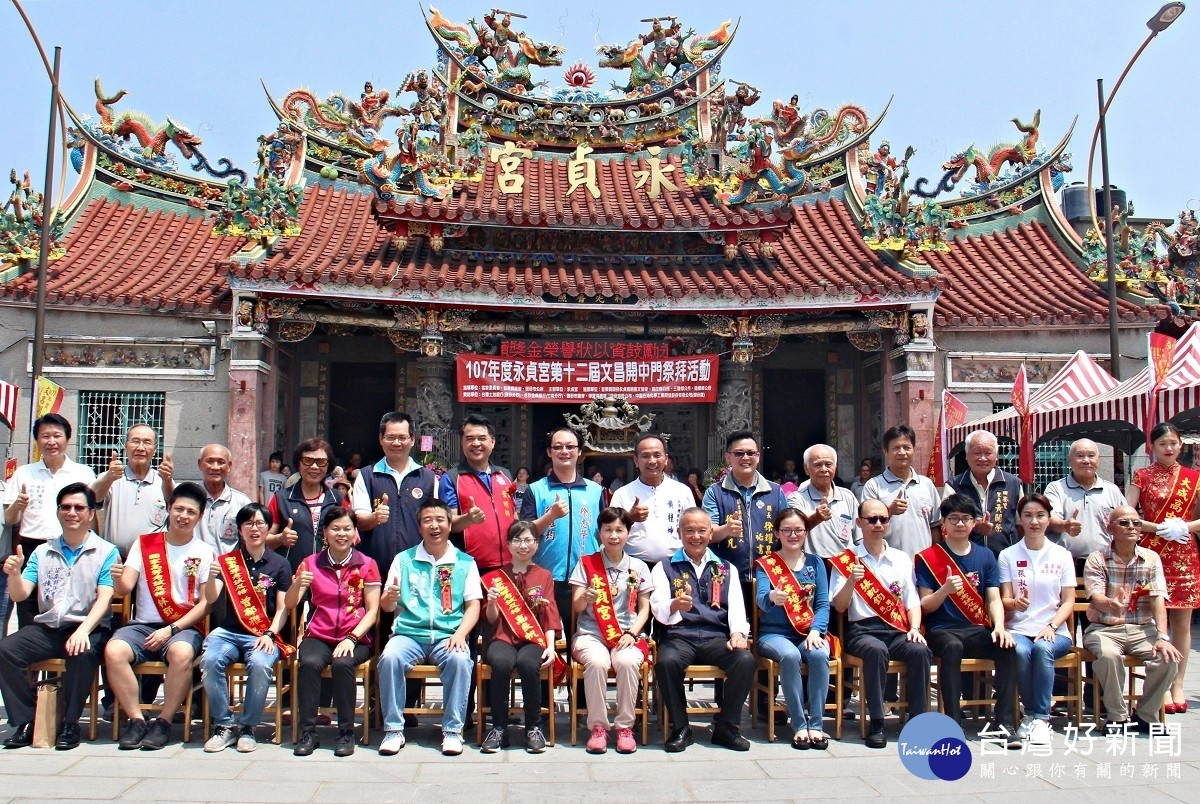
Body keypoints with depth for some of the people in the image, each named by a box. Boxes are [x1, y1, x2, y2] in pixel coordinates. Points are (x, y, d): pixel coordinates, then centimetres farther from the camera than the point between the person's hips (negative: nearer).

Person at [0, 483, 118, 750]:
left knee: (83, 653, -34)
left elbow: (104, 598, -9)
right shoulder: (42, 552, 14)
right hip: (46, 628, 4)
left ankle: (70, 724, -17)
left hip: (88, 627, -4)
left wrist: (83, 630, -25)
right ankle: (26, 722, -11)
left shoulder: (106, 552, 2)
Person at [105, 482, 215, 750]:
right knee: (113, 651, -28)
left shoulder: (205, 553, 6)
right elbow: (125, 588, 2)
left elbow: (206, 603, 0)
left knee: (181, 653, -35)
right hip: (142, 625, 2)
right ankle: (136, 719, -13)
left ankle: (164, 722, -16)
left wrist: (171, 630, -12)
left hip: (184, 627, -2)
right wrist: (118, 579, -22)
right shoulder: (144, 544, 12)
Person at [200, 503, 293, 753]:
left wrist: (269, 635, -12)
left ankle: (247, 727, -13)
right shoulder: (227, 561, 13)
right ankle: (224, 725, -13)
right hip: (228, 631, 2)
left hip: (264, 635, -1)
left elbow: (283, 608, 4)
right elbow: (210, 599, 1)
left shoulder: (279, 564, 10)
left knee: (260, 664, -33)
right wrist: (211, 577, -20)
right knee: (210, 661, -30)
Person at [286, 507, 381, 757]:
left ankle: (346, 732, -18)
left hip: (355, 639, -1)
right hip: (318, 636, 1)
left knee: (342, 663, -32)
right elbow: (289, 604, -1)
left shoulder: (367, 565, 5)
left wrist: (351, 638, -14)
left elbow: (372, 610, 0)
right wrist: (297, 584, -22)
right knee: (309, 663, -30)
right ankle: (308, 732, -19)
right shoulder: (311, 563, 8)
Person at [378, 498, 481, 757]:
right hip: (409, 633, 1)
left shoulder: (465, 562, 11)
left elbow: (473, 605, 5)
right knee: (390, 657, -30)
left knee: (460, 659, -32)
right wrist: (390, 597, -14)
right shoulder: (404, 560, 13)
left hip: (448, 635, -1)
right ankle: (393, 729, -15)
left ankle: (452, 730, -17)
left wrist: (460, 633, -13)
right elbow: (386, 606, 11)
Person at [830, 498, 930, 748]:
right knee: (876, 650, -36)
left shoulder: (902, 559, 18)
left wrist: (915, 627, -3)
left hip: (898, 630, 3)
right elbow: (840, 606, 0)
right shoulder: (846, 559, 7)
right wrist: (851, 581, -19)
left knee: (919, 650, -29)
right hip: (862, 630, -3)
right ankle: (876, 723, -28)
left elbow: (912, 601, 17)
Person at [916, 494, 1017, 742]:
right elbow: (925, 606, -1)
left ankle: (1005, 722, -20)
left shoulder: (985, 556, 14)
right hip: (942, 630, -3)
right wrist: (945, 590, -20)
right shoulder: (928, 558, 3)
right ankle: (953, 723, -33)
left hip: (977, 631, 3)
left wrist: (999, 626, -14)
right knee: (953, 646, -37)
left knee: (1006, 647, -28)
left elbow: (994, 599, 6)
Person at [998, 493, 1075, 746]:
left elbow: (1069, 601, 5)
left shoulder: (1062, 555, 10)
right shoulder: (1008, 555, 8)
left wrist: (1051, 626, -12)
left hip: (1053, 631, 0)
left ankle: (1040, 717, -22)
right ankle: (1031, 713, -12)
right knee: (1020, 651, -33)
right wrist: (1015, 603, -22)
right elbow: (1004, 600, 2)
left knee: (1043, 648, -34)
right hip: (1018, 629, 0)